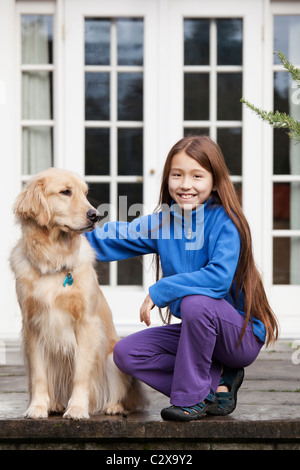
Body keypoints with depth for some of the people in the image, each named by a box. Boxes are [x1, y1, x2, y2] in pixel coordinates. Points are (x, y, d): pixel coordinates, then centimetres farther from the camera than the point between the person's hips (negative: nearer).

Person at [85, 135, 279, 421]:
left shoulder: (225, 221, -17)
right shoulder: (162, 222, 2)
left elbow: (219, 279, -31)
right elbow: (114, 240, 10)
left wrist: (159, 291, -25)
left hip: (243, 335, -7)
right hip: (197, 330, 7)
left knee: (196, 301, -36)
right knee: (126, 353, -7)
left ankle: (191, 397, -18)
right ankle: (216, 381, -4)